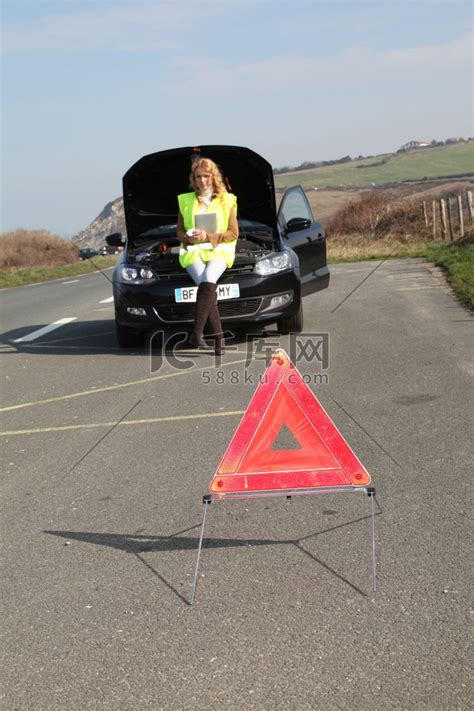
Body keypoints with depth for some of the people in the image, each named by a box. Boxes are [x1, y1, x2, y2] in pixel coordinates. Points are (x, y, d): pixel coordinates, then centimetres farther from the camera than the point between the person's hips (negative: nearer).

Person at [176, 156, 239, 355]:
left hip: (219, 251, -1)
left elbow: (233, 233, 6)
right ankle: (218, 336, -31)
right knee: (207, 285, -29)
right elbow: (179, 231, 19)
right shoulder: (185, 200, 19)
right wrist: (189, 238, -6)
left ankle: (197, 333, -38)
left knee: (208, 281, -33)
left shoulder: (227, 200, 13)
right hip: (192, 251, 1)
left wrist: (208, 236, -9)